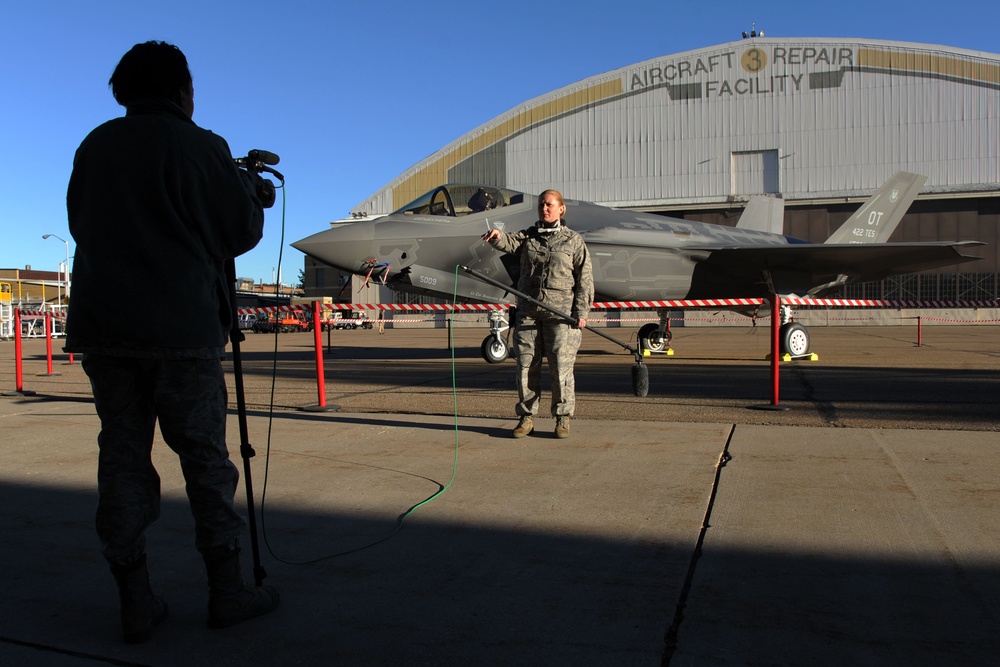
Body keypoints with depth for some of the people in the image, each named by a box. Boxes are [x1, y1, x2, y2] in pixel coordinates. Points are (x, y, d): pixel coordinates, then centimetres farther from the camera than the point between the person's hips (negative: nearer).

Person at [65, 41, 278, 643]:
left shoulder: (94, 146, 12)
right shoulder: (199, 147, -4)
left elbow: (83, 227, 20)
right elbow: (241, 232, -3)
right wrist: (254, 193, 18)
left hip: (103, 326, 5)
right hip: (180, 328, -4)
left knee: (122, 457, 8)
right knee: (205, 457, 4)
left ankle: (136, 603, 11)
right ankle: (228, 590, 12)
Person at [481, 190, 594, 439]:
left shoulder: (574, 240, 8)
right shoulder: (528, 236, 15)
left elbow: (585, 278, 4)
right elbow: (509, 242, -6)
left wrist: (581, 311, -5)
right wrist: (497, 235, -30)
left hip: (561, 312, -3)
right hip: (528, 311, 3)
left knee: (561, 367, -3)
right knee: (526, 366, 3)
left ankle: (562, 418, 10)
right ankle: (526, 417, 13)